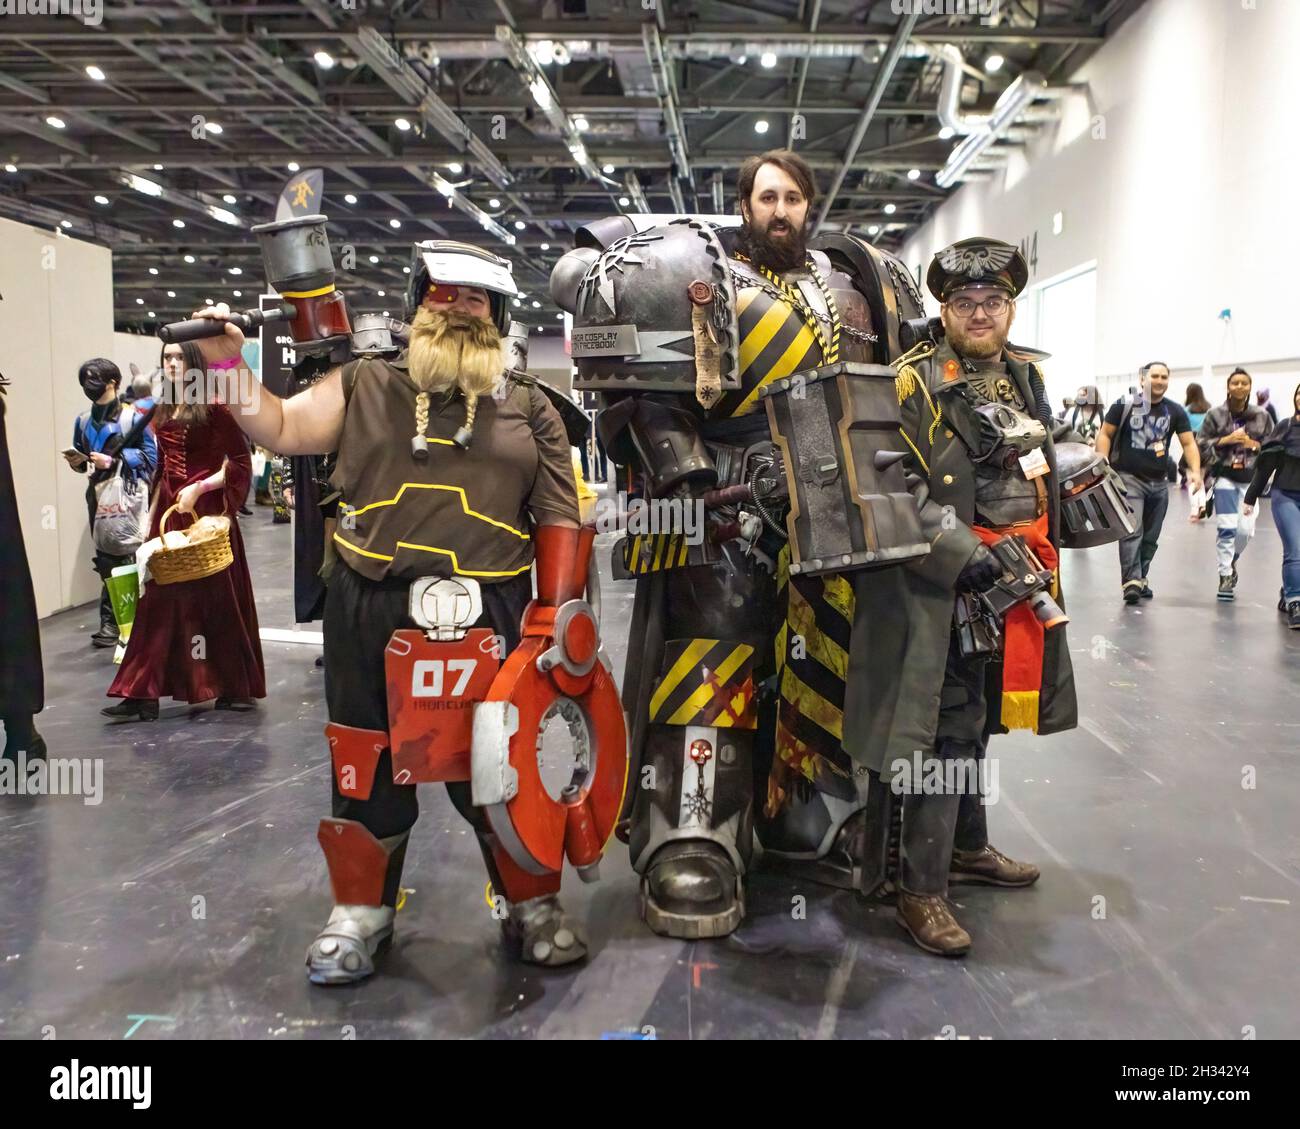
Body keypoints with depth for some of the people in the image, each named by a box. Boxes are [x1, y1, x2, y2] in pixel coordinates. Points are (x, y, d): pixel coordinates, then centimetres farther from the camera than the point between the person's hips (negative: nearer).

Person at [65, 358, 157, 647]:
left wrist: (114, 461, -16)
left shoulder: (134, 417, -5)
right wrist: (77, 462, -2)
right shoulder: (83, 421, 12)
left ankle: (111, 620, 4)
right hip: (99, 496, 5)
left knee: (118, 558, -5)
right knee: (106, 558, 6)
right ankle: (113, 619, 14)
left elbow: (150, 457, -9)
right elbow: (81, 458, 21)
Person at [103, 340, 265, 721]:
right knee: (161, 598, 3)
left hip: (206, 511, -6)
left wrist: (199, 488, -18)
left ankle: (232, 687, 15)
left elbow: (240, 462, -10)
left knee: (215, 595, 1)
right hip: (169, 511, 6)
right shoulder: (163, 411, 13)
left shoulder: (214, 409, -7)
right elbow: (163, 467, 19)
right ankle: (143, 694, 3)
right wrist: (153, 513, 16)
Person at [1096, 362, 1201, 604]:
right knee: (1132, 531, -15)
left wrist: (1195, 470, -12)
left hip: (1159, 482, 5)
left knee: (1151, 536, 11)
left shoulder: (1175, 411, 6)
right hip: (1128, 478, -5)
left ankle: (1140, 578, 23)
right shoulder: (1125, 405, -4)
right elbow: (1105, 435, -1)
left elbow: (1188, 443, 4)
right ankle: (1131, 581, -19)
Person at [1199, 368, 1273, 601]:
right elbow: (1202, 445, -1)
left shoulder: (1262, 416, 3)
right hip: (1225, 477, -2)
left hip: (1252, 479, 2)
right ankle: (1225, 577, 3)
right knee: (1227, 528, -8)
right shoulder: (1215, 415, 0)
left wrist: (1255, 445, -11)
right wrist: (1226, 440, -13)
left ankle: (1231, 562, 28)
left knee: (1246, 529, -3)